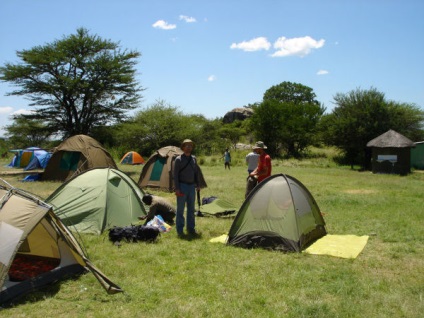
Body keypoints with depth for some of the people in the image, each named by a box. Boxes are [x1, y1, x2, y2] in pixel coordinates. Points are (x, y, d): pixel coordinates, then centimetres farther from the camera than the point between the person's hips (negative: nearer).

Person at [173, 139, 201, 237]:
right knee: (180, 209, 0)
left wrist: (198, 185, 10)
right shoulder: (178, 159, -7)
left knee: (191, 209, 10)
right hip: (182, 186, -5)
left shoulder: (194, 159, 9)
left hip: (191, 186, 6)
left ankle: (191, 228, 20)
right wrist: (177, 188, -14)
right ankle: (179, 230, 7)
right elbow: (175, 175, -9)